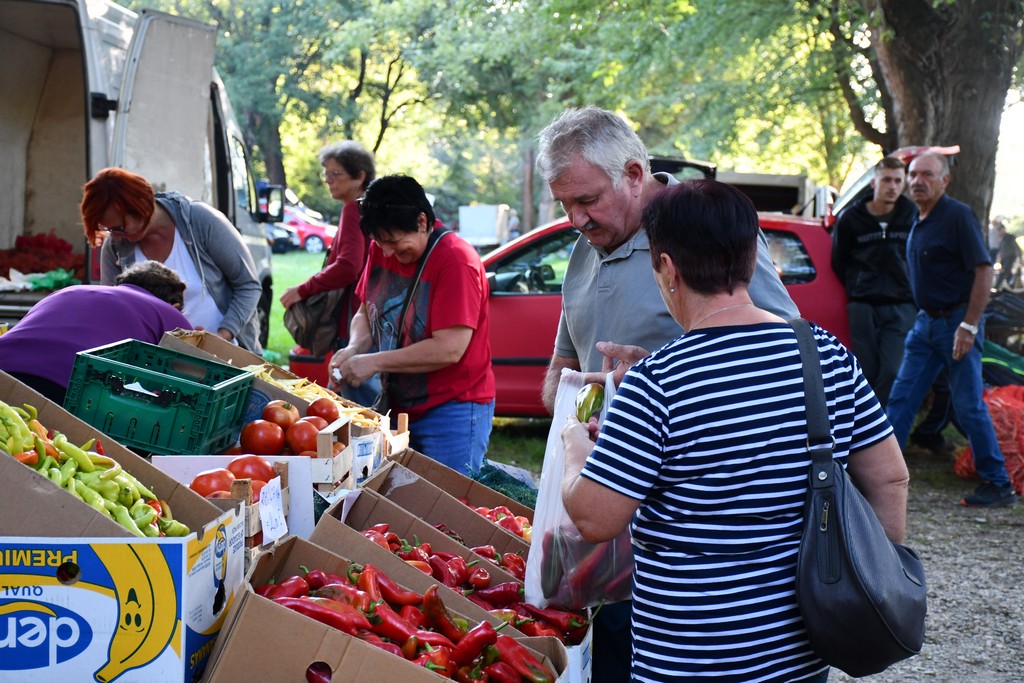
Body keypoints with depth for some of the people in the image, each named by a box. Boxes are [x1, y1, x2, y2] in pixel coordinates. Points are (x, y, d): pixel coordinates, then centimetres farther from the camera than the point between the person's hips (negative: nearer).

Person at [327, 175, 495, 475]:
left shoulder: (456, 261, -17)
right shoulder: (381, 251, 6)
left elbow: (449, 349, -22)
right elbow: (365, 313, 17)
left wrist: (375, 362, -18)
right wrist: (354, 348, -5)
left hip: (452, 409, -7)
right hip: (398, 407, 7)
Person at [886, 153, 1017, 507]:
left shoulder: (957, 215, -14)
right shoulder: (919, 222, 11)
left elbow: (984, 271, -18)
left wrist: (969, 326, -21)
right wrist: (925, 317, 15)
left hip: (956, 322, -8)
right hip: (926, 322, 8)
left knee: (969, 406, -3)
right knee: (901, 398, 6)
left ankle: (999, 485, 8)